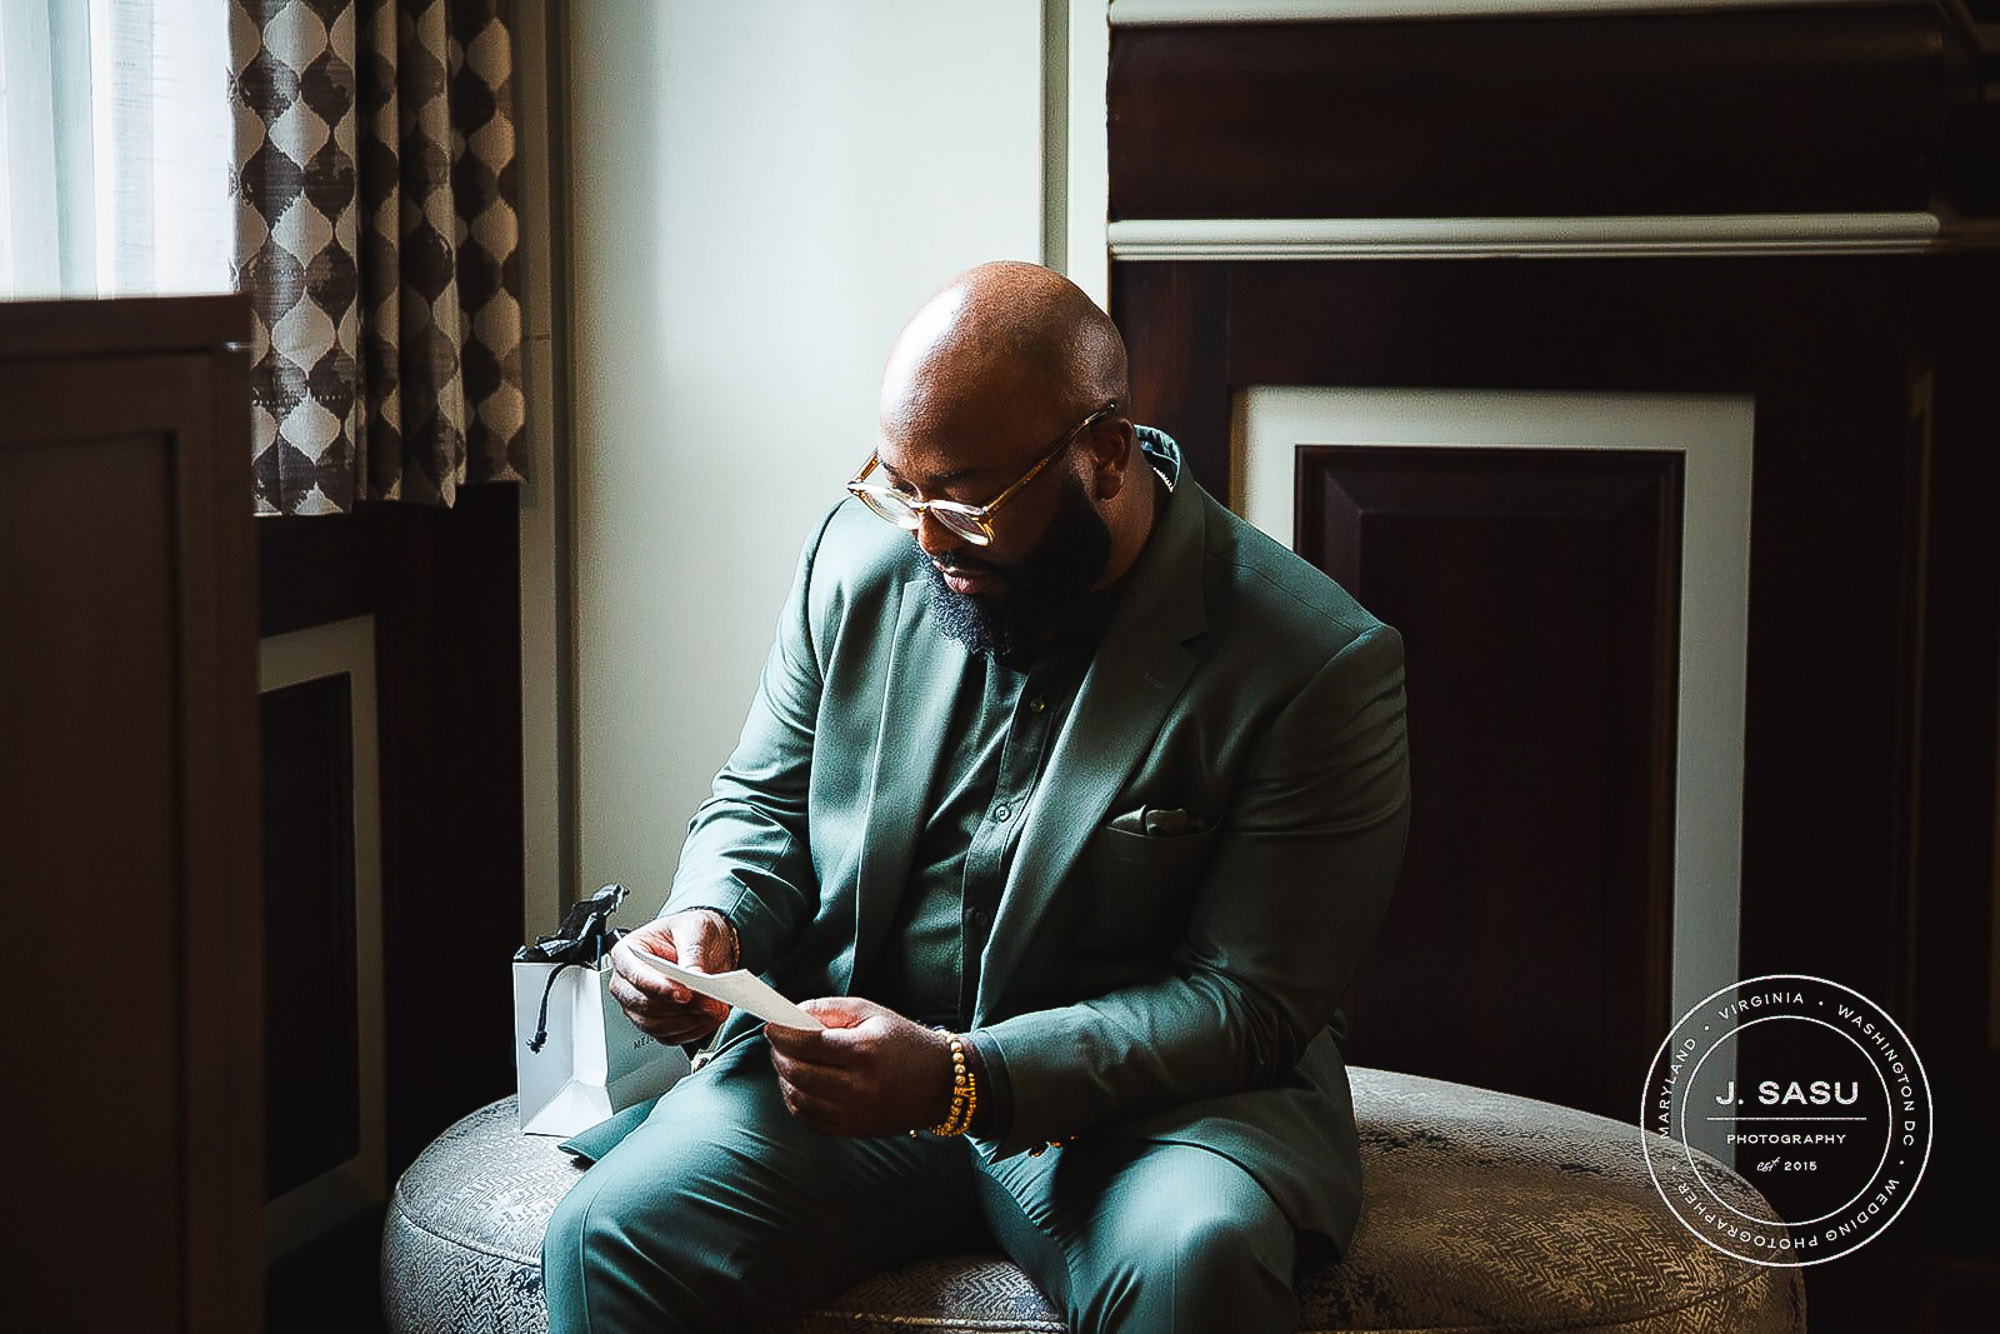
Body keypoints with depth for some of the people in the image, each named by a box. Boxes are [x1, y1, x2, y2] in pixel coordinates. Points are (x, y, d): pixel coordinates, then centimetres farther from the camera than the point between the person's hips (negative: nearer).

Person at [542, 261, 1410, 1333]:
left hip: (1143, 1100, -3)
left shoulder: (1315, 667, -14)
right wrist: (711, 922, -9)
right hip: (849, 1053, 3)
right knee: (603, 1234, -22)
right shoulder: (861, 556, 2)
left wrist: (963, 1078, -25)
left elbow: (1248, 998, -14)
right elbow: (764, 801, 16)